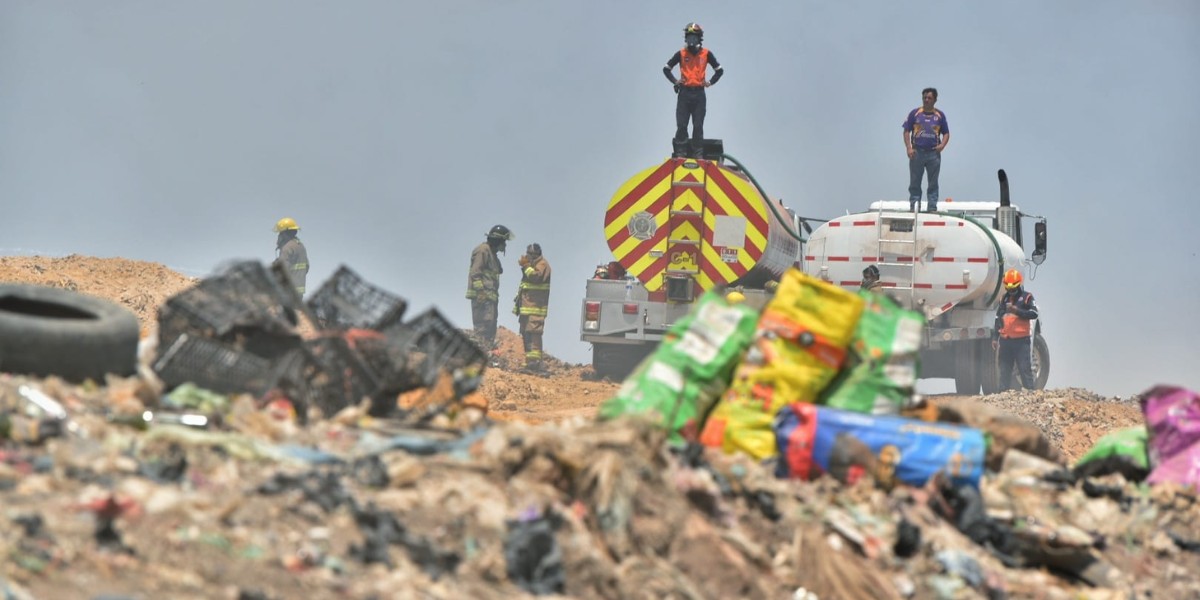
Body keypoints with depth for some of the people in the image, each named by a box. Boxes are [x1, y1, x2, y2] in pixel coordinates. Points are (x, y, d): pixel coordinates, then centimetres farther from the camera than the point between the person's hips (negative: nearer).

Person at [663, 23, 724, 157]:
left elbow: (719, 70, 13)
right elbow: (666, 69, 12)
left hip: (699, 94, 0)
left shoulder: (707, 54, 2)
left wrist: (710, 82, 1)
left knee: (698, 126, 1)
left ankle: (697, 151, 7)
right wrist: (674, 81, 0)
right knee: (681, 125, -4)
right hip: (684, 93, 0)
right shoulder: (681, 54, 3)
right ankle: (680, 150, 9)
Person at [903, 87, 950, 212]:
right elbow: (906, 131, 4)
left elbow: (946, 133, 12)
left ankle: (932, 207, 6)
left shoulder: (940, 115, 9)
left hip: (934, 153, 1)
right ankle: (913, 207, 6)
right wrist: (909, 148, -8)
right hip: (917, 152, -1)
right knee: (915, 183, 2)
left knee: (933, 183, 3)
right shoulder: (915, 113, 5)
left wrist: (942, 145, -7)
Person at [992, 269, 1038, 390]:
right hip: (1005, 340, 5)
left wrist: (1016, 310, -18)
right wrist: (995, 338, 16)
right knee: (1004, 371, 7)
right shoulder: (1003, 299, 16)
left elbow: (1034, 314, -12)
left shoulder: (1027, 297, 1)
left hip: (1021, 340, -5)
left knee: (1025, 369, -6)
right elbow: (998, 320, 20)